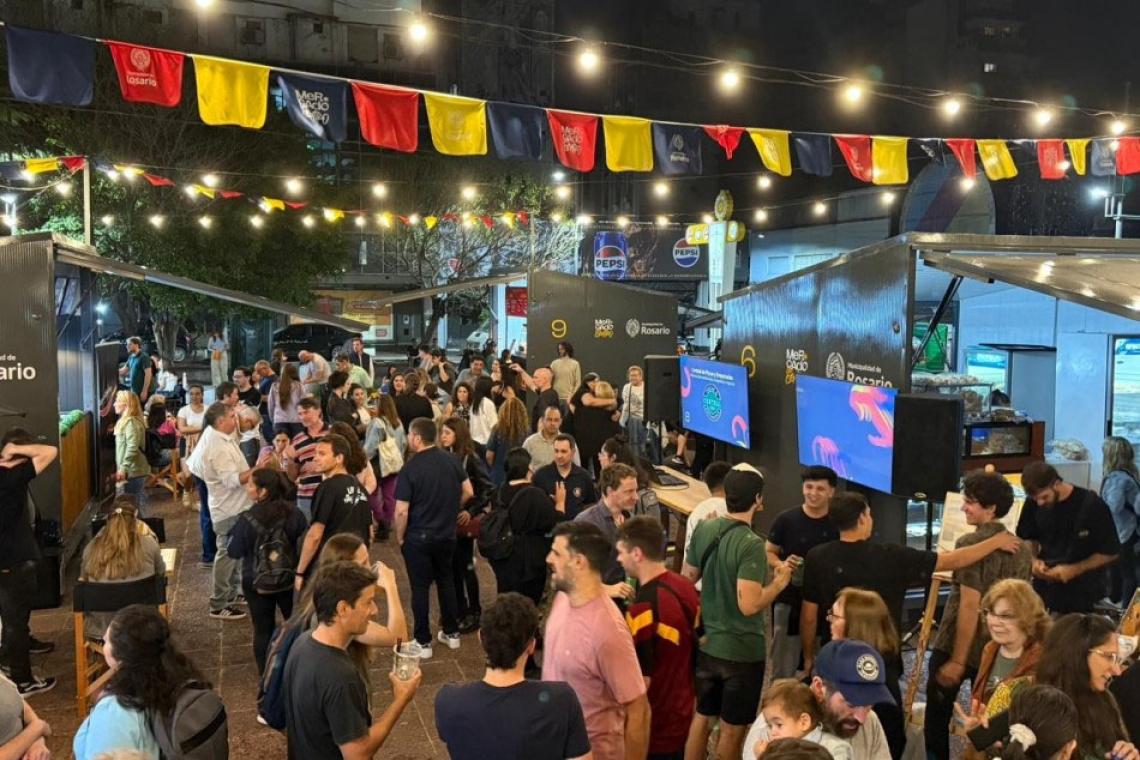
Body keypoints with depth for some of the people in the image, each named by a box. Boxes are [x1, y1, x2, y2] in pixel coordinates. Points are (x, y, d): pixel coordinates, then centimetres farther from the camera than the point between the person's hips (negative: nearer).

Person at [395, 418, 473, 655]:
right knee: (446, 581, 19)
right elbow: (468, 492, 4)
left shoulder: (409, 468, -19)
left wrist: (400, 537, -4)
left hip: (418, 538, -5)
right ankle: (451, 633, 29)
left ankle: (423, 642, 14)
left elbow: (401, 511, -19)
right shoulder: (452, 461, -4)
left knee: (420, 587, 6)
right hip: (447, 534, 5)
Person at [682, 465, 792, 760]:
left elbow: (688, 577, 8)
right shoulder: (751, 544, -25)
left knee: (701, 716, 22)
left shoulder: (704, 529, -4)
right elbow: (749, 605, -29)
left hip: (706, 643, 6)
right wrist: (779, 582, -14)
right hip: (742, 651, -6)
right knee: (732, 728, 12)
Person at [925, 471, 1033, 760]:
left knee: (937, 719, 9)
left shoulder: (970, 543, -16)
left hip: (954, 647, -7)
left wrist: (957, 660, -17)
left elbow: (970, 606, -20)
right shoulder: (1022, 549, 7)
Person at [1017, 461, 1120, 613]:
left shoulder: (1092, 505, -16)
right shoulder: (1033, 504, -6)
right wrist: (1034, 559, -10)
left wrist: (1074, 569, -19)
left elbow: (1111, 552, -9)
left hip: (1082, 592, -3)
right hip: (1044, 589, 3)